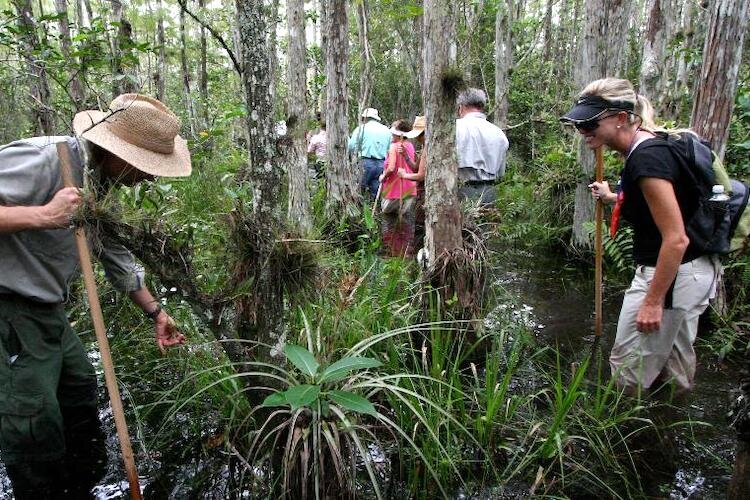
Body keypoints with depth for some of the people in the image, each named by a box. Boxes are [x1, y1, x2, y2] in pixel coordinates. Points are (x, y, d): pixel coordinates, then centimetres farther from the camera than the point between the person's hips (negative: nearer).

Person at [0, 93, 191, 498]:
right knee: (37, 433, -4)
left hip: (48, 311, 9)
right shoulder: (40, 159, -22)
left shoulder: (101, 181, 5)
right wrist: (43, 215, -33)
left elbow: (116, 255, 15)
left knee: (82, 400, 18)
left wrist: (154, 312, 17)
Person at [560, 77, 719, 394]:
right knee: (677, 359, 23)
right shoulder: (652, 144, 5)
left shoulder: (646, 159, -24)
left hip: (670, 274, -10)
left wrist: (653, 301, -20)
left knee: (629, 366, 5)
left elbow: (676, 239, -25)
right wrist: (612, 198, 30)